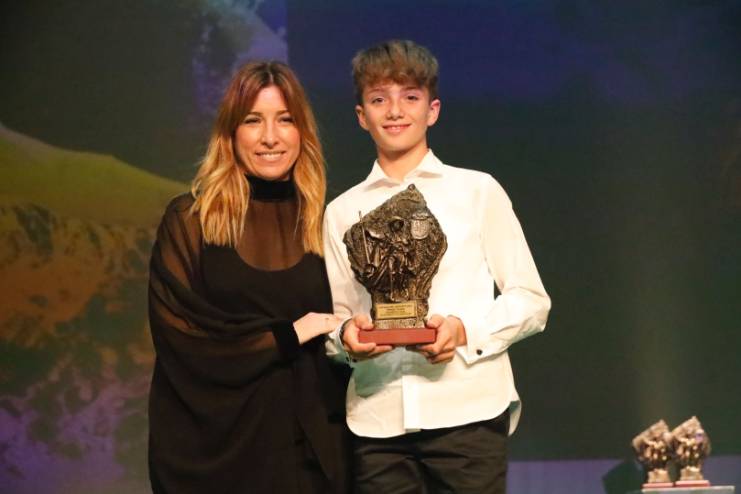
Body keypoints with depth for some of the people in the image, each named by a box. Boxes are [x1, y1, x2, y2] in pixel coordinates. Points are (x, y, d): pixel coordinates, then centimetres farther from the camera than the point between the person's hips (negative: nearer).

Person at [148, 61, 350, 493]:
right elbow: (179, 336, -9)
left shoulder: (320, 221, 7)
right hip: (219, 442, -2)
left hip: (310, 441, 3)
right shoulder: (189, 220, -2)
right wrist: (287, 336, -9)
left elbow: (341, 326, 13)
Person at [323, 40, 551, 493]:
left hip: (468, 410, -2)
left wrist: (465, 330, -12)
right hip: (376, 420, 2)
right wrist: (347, 336, -9)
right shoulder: (342, 212, 13)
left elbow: (532, 301, 5)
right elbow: (336, 318, 14)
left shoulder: (478, 191, 6)